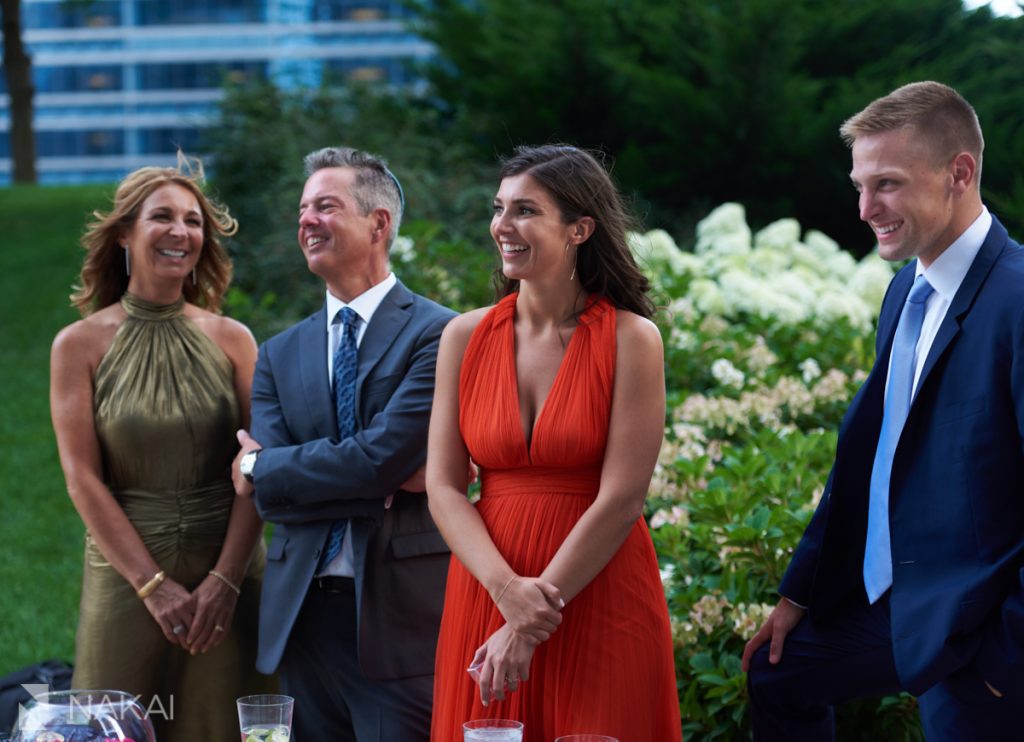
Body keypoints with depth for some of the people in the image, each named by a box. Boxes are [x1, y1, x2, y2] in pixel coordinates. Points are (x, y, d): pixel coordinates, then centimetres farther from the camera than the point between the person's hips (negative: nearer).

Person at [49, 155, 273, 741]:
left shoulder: (232, 340, 3)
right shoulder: (80, 345, -1)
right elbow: (84, 480, -5)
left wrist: (225, 579, -12)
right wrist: (153, 584, -12)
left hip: (228, 574, 1)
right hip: (126, 575, -1)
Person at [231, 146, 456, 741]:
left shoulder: (437, 333, -5)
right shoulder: (281, 354, 13)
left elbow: (384, 454, -17)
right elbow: (270, 499, 1)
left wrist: (260, 467, -4)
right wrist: (387, 482, -13)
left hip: (400, 616, -5)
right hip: (303, 617, 5)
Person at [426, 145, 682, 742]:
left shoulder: (630, 339, -6)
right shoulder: (465, 338, 4)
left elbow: (623, 499, -11)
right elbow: (444, 490, 1)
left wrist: (529, 625, -13)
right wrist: (509, 591, -15)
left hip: (599, 598, -3)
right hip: (486, 595, 3)